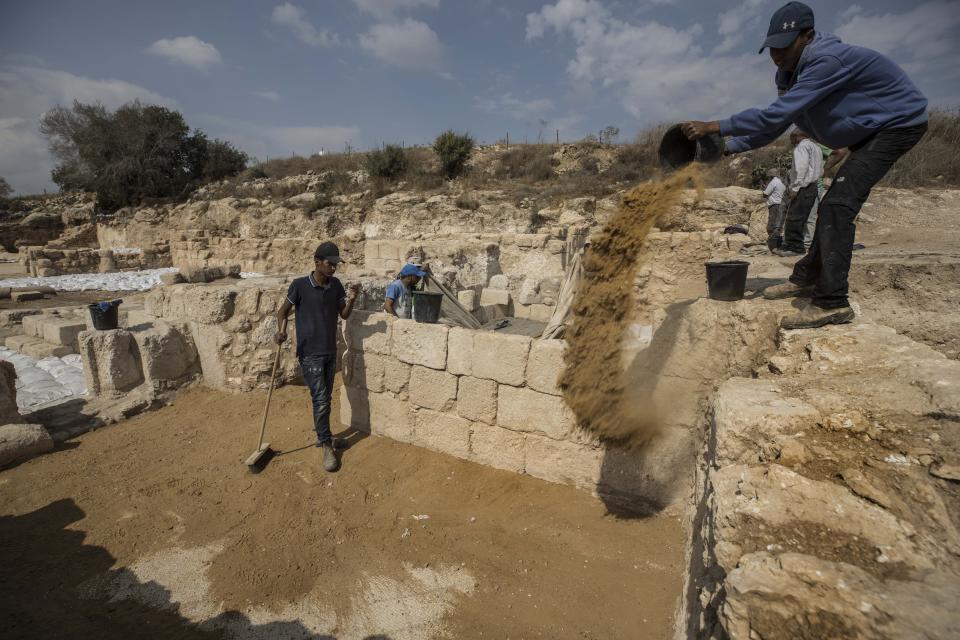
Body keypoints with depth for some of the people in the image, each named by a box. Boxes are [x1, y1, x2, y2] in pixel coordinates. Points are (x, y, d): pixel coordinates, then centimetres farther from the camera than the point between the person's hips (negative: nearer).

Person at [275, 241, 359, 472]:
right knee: (320, 400, -5)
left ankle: (322, 435, 34)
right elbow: (283, 311, -2)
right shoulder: (300, 285, -12)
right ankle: (327, 446, 8)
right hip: (310, 353, -5)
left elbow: (344, 315, 5)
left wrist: (352, 299, -13)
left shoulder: (336, 285, 2)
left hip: (330, 352, 5)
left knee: (325, 399, 16)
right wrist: (281, 330, -21)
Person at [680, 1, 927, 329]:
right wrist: (726, 147, -6)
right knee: (835, 204, 13)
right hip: (871, 132, 10)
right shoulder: (795, 74, 2)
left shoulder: (827, 60, -28)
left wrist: (713, 127, -36)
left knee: (838, 205, -23)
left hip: (898, 124, -10)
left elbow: (775, 115, -36)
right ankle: (806, 278, 25)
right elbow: (774, 127, 6)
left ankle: (832, 303, -25)